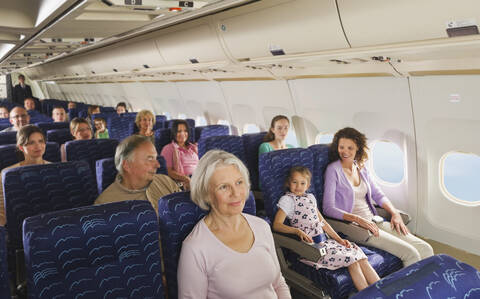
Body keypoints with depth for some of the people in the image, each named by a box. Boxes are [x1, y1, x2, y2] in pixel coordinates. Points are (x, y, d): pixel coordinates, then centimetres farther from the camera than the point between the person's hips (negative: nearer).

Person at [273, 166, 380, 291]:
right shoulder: (287, 199, -2)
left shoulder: (310, 197, 19)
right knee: (351, 259, -20)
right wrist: (297, 231, -26)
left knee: (357, 251, -11)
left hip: (324, 240, 7)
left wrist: (339, 239, 11)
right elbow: (277, 225, -12)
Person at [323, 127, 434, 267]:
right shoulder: (333, 170, -6)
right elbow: (328, 208, -12)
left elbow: (378, 195, 19)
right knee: (410, 254, -20)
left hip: (375, 221, 7)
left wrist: (395, 213, 1)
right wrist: (358, 219, -22)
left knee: (426, 249, -7)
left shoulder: (361, 168, 13)